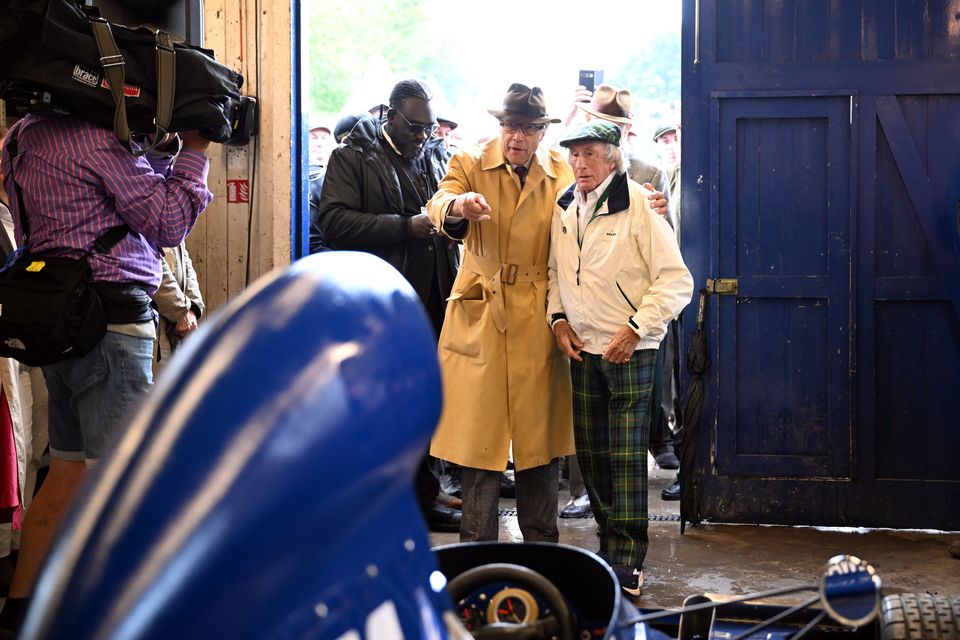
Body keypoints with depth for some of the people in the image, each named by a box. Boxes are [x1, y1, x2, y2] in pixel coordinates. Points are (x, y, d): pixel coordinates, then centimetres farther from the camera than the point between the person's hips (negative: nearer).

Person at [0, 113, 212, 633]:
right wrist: (195, 150, -3)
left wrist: (168, 148, 8)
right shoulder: (96, 136, -14)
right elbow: (168, 224, -9)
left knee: (69, 472, 16)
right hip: (110, 321, -10)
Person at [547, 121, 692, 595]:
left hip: (629, 349, -6)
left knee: (626, 455, -6)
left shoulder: (639, 205, -12)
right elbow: (554, 271, 19)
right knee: (591, 454, 10)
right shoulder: (565, 208, 6)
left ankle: (626, 565, 0)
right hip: (581, 348, 6)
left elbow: (676, 280, -12)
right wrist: (558, 318, 4)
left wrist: (636, 329, -17)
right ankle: (610, 548, 23)